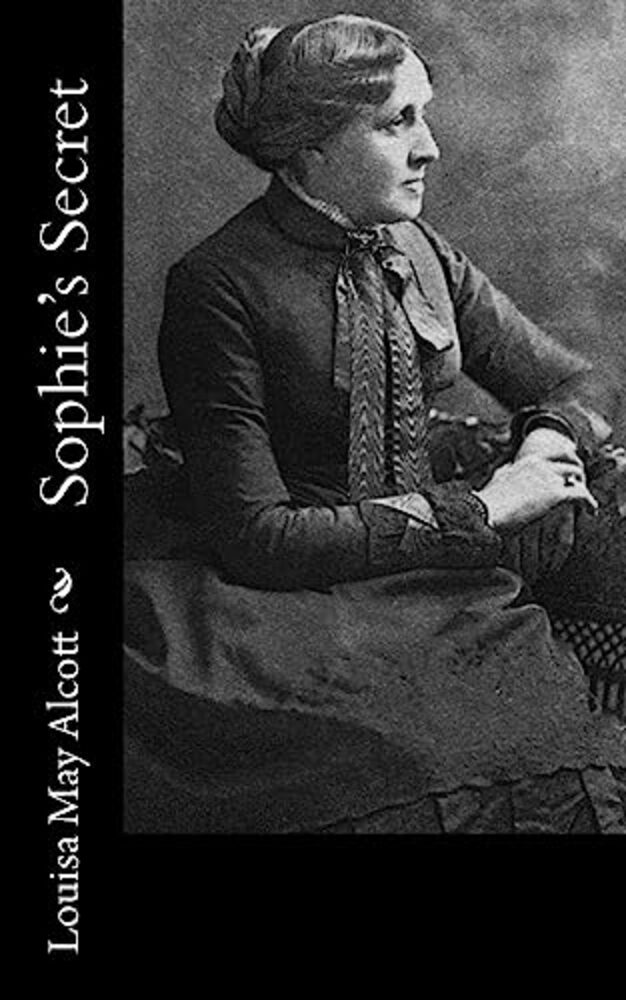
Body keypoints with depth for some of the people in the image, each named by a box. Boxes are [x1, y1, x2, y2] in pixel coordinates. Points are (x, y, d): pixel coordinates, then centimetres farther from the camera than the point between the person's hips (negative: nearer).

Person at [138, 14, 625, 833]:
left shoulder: (418, 255, 11)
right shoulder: (217, 287, -10)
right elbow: (252, 536, -14)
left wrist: (545, 446, -6)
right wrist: (476, 512, -14)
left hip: (442, 578, 6)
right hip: (310, 601, -6)